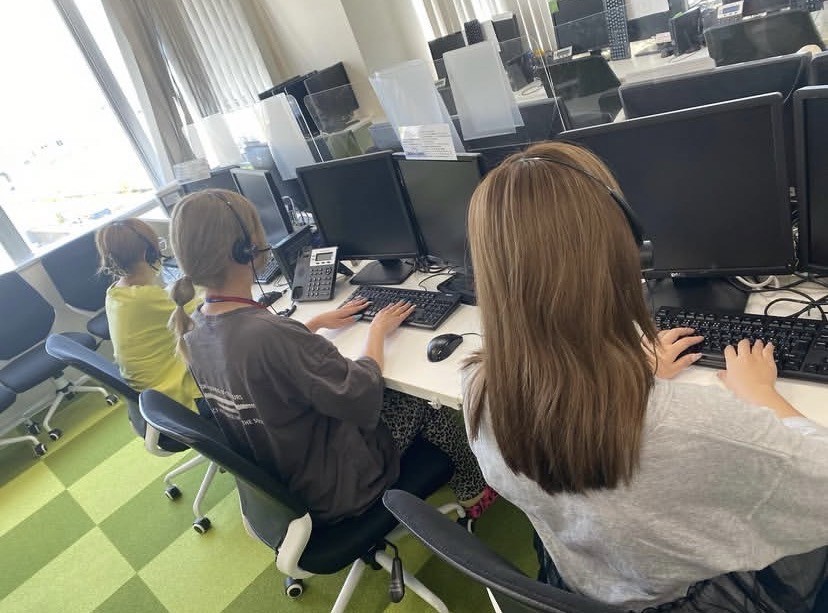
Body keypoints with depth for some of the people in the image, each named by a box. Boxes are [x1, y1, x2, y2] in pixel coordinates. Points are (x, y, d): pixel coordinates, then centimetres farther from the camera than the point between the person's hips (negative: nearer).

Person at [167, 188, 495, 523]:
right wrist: (378, 330, -11)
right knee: (426, 402, 10)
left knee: (395, 395, 21)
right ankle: (473, 492, 36)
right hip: (331, 489, -7)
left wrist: (317, 322, 10)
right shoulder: (269, 335, -38)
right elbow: (363, 396, -28)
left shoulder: (195, 329, -10)